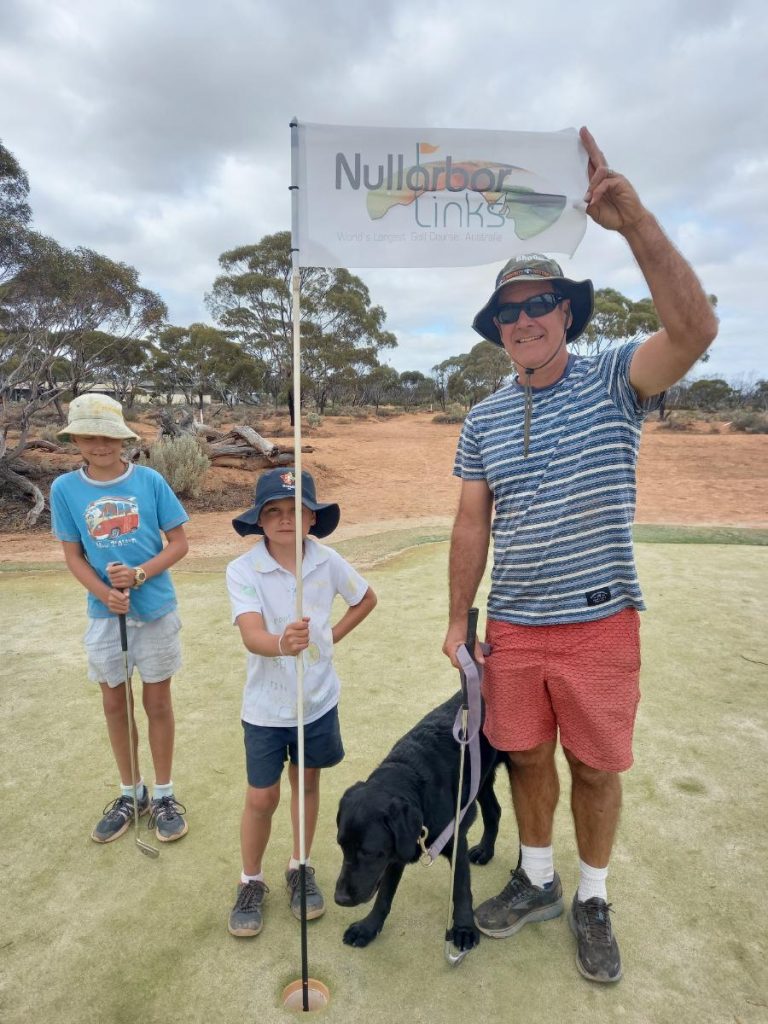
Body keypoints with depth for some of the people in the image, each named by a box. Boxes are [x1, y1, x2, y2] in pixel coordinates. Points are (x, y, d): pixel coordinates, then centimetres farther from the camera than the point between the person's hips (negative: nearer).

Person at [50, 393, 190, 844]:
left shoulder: (150, 481, -9)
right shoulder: (65, 488, -4)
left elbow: (179, 543, -5)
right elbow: (73, 556, 0)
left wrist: (140, 575, -19)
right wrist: (105, 593, -16)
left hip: (155, 608, -2)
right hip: (105, 613, 2)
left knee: (157, 701, 9)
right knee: (114, 704, 14)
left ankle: (163, 794, 28)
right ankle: (131, 793, 35)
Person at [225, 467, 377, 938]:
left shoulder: (329, 562, -10)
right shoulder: (243, 570, -18)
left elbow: (366, 599, 8)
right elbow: (251, 635, -32)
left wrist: (331, 636, -2)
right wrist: (281, 643, -53)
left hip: (318, 700, 2)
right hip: (265, 705, -2)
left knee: (307, 783, 19)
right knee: (262, 797, 9)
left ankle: (300, 869, 42)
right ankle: (251, 882, 35)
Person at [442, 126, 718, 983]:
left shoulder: (613, 381, -4)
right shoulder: (483, 419, 5)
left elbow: (694, 330, -24)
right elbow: (471, 525, 6)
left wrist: (633, 219, -29)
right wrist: (457, 620, 4)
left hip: (599, 622, -3)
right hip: (512, 626, 3)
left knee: (596, 767, 11)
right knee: (526, 756, 16)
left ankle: (592, 901, 37)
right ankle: (537, 881, 41)